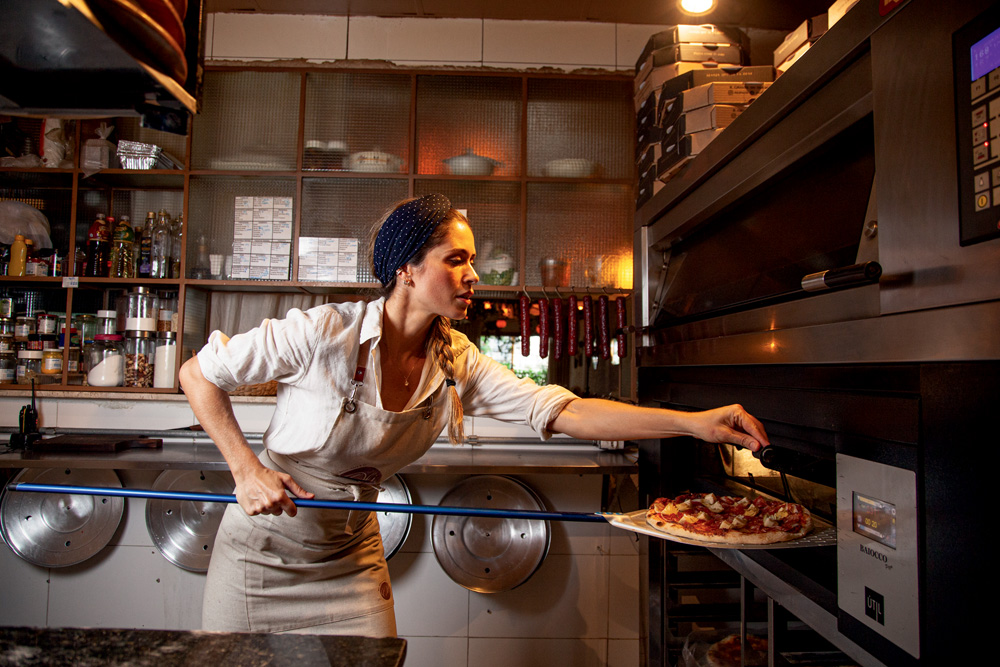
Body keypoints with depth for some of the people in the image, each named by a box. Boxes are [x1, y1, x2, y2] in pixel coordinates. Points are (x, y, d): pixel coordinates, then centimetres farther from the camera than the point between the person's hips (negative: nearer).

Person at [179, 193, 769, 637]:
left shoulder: (456, 363, -12)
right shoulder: (324, 333, -25)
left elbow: (563, 411, -19)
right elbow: (198, 374, -14)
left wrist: (693, 422, -26)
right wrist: (247, 469, -23)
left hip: (351, 554, 3)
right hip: (264, 546, -3)